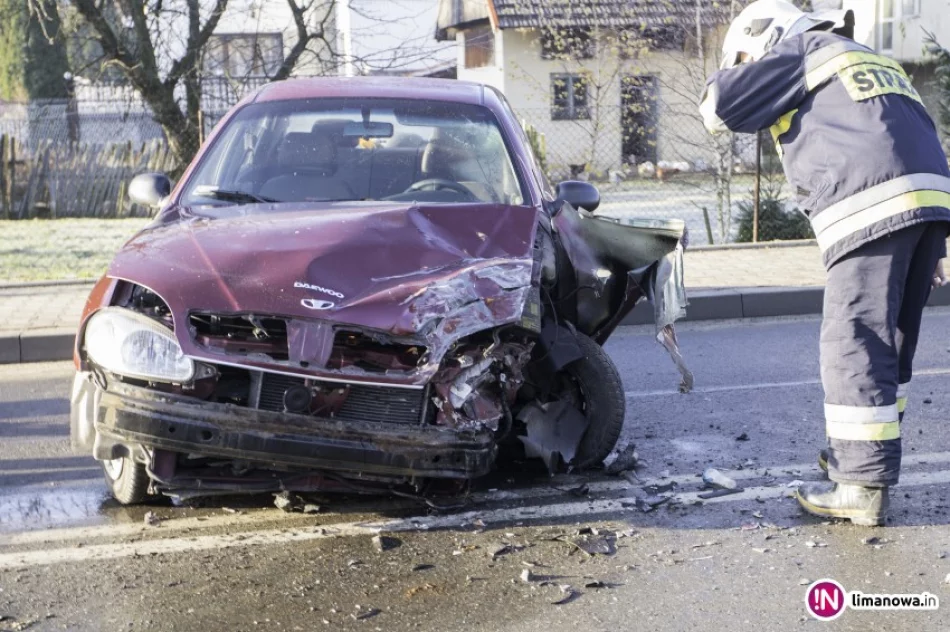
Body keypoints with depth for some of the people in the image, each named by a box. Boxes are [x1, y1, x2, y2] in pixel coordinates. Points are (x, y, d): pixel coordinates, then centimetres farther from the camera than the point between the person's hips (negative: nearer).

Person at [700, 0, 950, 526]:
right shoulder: (876, 64, 34)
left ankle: (863, 485, -6)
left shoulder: (803, 50, 11)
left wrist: (730, 75, 26)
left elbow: (723, 105, 2)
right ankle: (864, 452, 28)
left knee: (855, 345, -7)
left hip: (873, 209, -8)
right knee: (890, 341, 17)